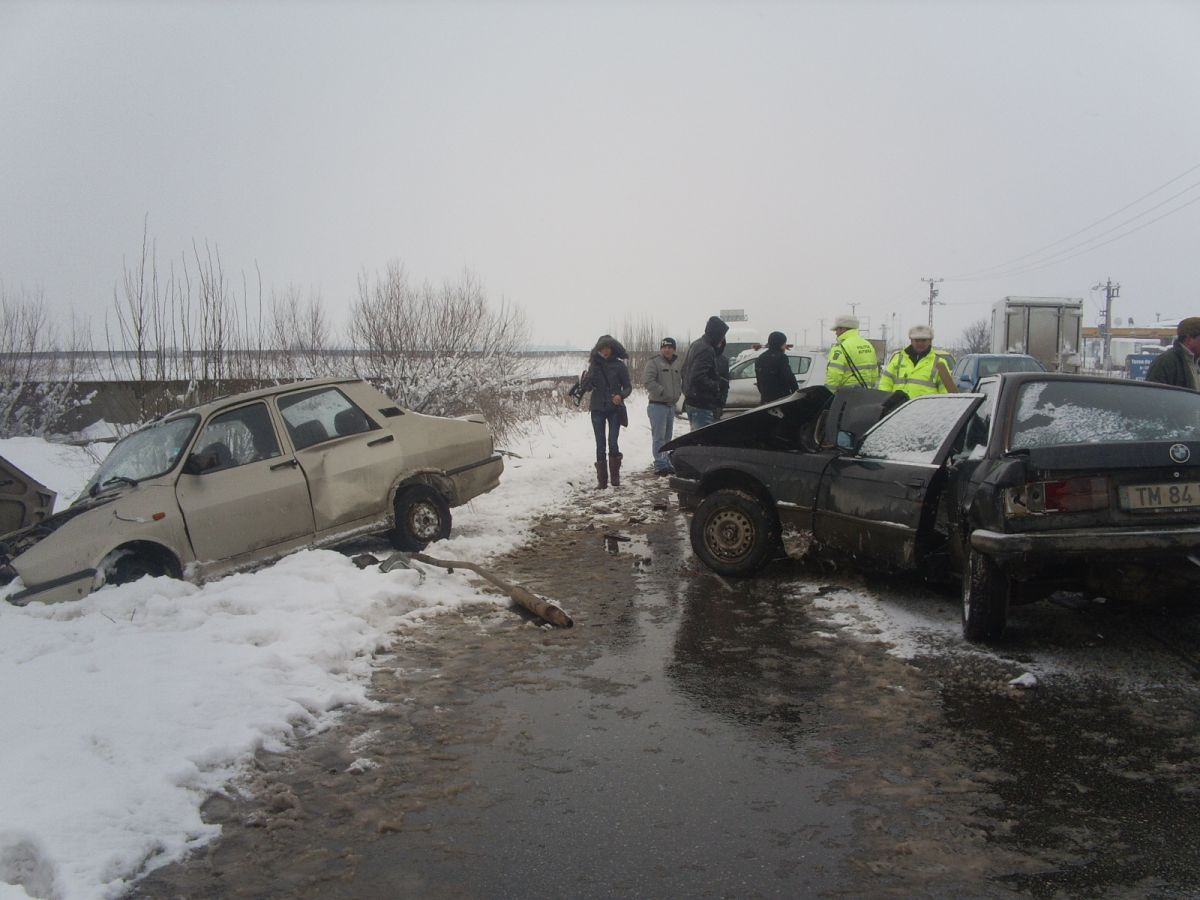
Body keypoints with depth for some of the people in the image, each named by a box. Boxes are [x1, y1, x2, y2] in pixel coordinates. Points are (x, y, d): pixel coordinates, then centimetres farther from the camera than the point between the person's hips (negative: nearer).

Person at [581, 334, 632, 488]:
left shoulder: (619, 366, 0)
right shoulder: (595, 365, 6)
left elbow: (628, 386, 2)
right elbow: (585, 387, 2)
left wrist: (621, 396, -18)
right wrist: (589, 375, -17)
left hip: (614, 409, -2)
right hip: (598, 409, 2)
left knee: (613, 443, -10)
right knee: (600, 445, 2)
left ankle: (615, 477, 4)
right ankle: (601, 479, 6)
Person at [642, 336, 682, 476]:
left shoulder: (677, 364, 13)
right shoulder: (654, 362, -9)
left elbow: (683, 379, 24)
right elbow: (647, 381, -20)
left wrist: (679, 392, 6)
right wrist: (662, 392, -21)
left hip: (671, 405, 7)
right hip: (657, 405, -7)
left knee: (667, 437, 14)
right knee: (659, 437, -9)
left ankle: (667, 463, 22)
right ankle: (660, 465, -8)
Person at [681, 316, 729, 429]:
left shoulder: (695, 345, 15)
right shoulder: (706, 350, -18)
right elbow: (698, 378, -27)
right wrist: (717, 386, -15)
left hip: (691, 402, 11)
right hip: (702, 406, -11)